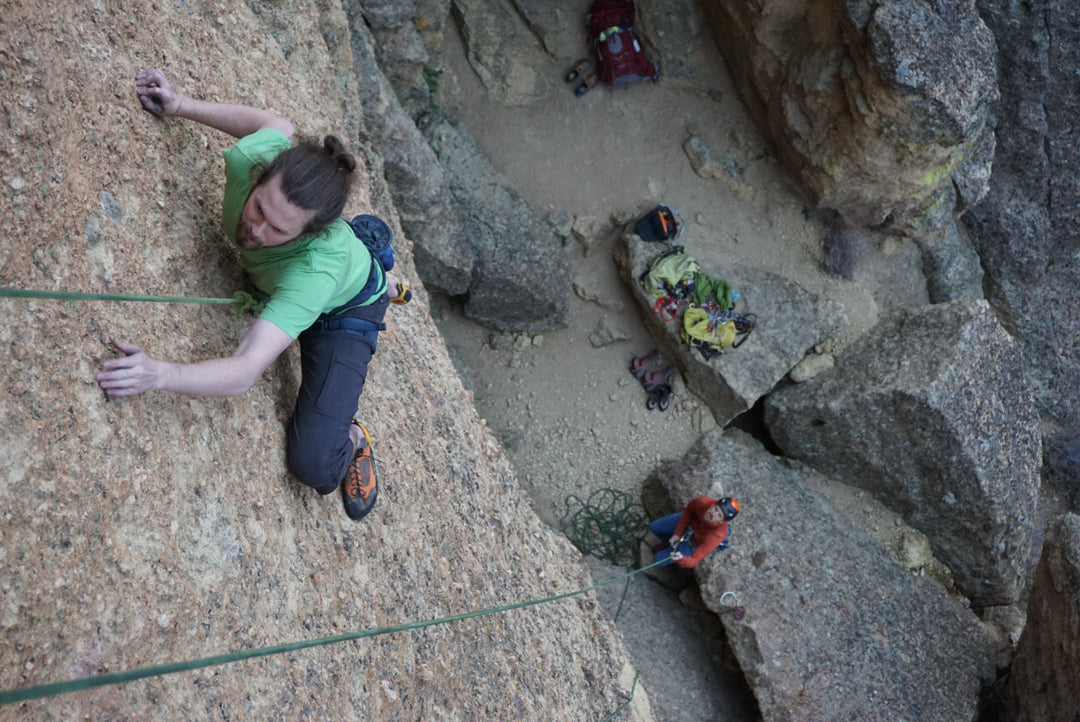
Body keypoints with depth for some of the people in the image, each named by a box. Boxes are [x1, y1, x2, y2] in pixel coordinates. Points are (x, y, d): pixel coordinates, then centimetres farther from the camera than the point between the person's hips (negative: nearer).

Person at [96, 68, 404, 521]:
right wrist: (180, 105, -16)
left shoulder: (317, 265, -48)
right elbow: (277, 124, -9)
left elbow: (245, 373, -53)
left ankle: (350, 439, 19)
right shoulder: (250, 159, -35)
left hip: (344, 313, -5)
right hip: (274, 282, 6)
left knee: (314, 466, -20)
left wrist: (159, 374, -68)